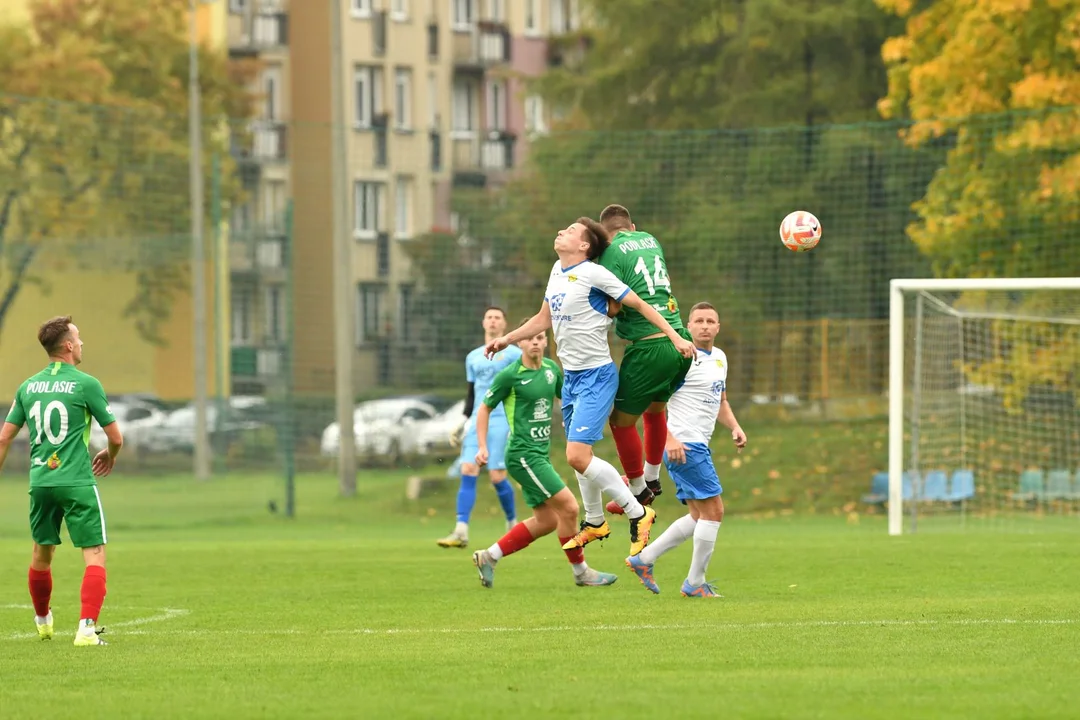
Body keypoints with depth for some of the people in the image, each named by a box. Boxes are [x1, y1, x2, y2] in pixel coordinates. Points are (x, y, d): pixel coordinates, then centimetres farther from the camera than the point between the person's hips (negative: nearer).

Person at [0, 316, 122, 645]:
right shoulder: (86, 384, -7)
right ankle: (87, 627, -16)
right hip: (77, 482, -6)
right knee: (95, 554, -3)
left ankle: (42, 621, 39)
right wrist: (110, 456, 20)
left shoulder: (28, 386, 8)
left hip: (39, 482, 6)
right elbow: (116, 437, -3)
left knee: (42, 553, 21)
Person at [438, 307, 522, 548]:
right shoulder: (472, 358, 17)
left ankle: (512, 524, 14)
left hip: (501, 421, -5)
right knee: (467, 473, -9)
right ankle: (461, 532, -14)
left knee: (497, 477, -9)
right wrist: (463, 422, 14)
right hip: (476, 421, 5)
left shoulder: (513, 354, 1)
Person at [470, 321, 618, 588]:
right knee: (568, 506, -13)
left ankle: (488, 557, 18)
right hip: (523, 454, -8)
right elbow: (485, 409, -1)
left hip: (541, 454, 8)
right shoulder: (509, 375, -10)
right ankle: (580, 571, 0)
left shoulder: (551, 369, 8)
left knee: (546, 521, 10)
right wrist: (482, 447, -8)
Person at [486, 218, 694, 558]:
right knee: (577, 455, 15)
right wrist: (507, 339, 25)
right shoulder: (557, 271, 10)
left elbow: (639, 304, -10)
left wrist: (676, 337, -13)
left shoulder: (594, 274, -15)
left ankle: (638, 514, -7)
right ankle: (595, 522, 33)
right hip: (571, 376, 8)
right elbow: (544, 318, 24)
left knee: (578, 456, -17)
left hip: (596, 376, -8)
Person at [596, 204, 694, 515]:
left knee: (622, 421, 8)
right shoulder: (650, 241, 17)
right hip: (679, 340, 8)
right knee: (655, 410, 29)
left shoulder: (612, 252, -5)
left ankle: (639, 490, 18)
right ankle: (652, 477, 43)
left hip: (649, 346, -8)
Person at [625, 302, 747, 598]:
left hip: (699, 446, 9)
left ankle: (643, 559, 18)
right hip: (683, 445, -9)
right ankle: (695, 583, 0)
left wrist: (735, 427, 8)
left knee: (699, 516, 13)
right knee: (713, 510, -9)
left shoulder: (719, 358, 15)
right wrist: (669, 439, -26)